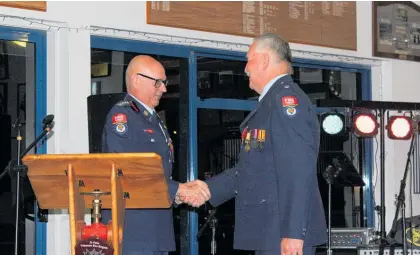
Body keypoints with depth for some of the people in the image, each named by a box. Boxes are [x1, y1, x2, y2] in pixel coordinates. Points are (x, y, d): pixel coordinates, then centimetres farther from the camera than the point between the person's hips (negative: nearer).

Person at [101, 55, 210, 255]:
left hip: (158, 229, 9)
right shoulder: (121, 115, -9)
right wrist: (179, 190, -18)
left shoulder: (153, 119, 21)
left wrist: (181, 194, 2)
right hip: (133, 231, -9)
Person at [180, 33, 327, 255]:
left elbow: (297, 172, -21)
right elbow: (249, 169, 21)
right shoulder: (272, 101, 19)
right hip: (269, 232, 10)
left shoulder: (286, 98, -13)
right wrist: (208, 189, 15)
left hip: (286, 234, -10)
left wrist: (293, 233, -24)